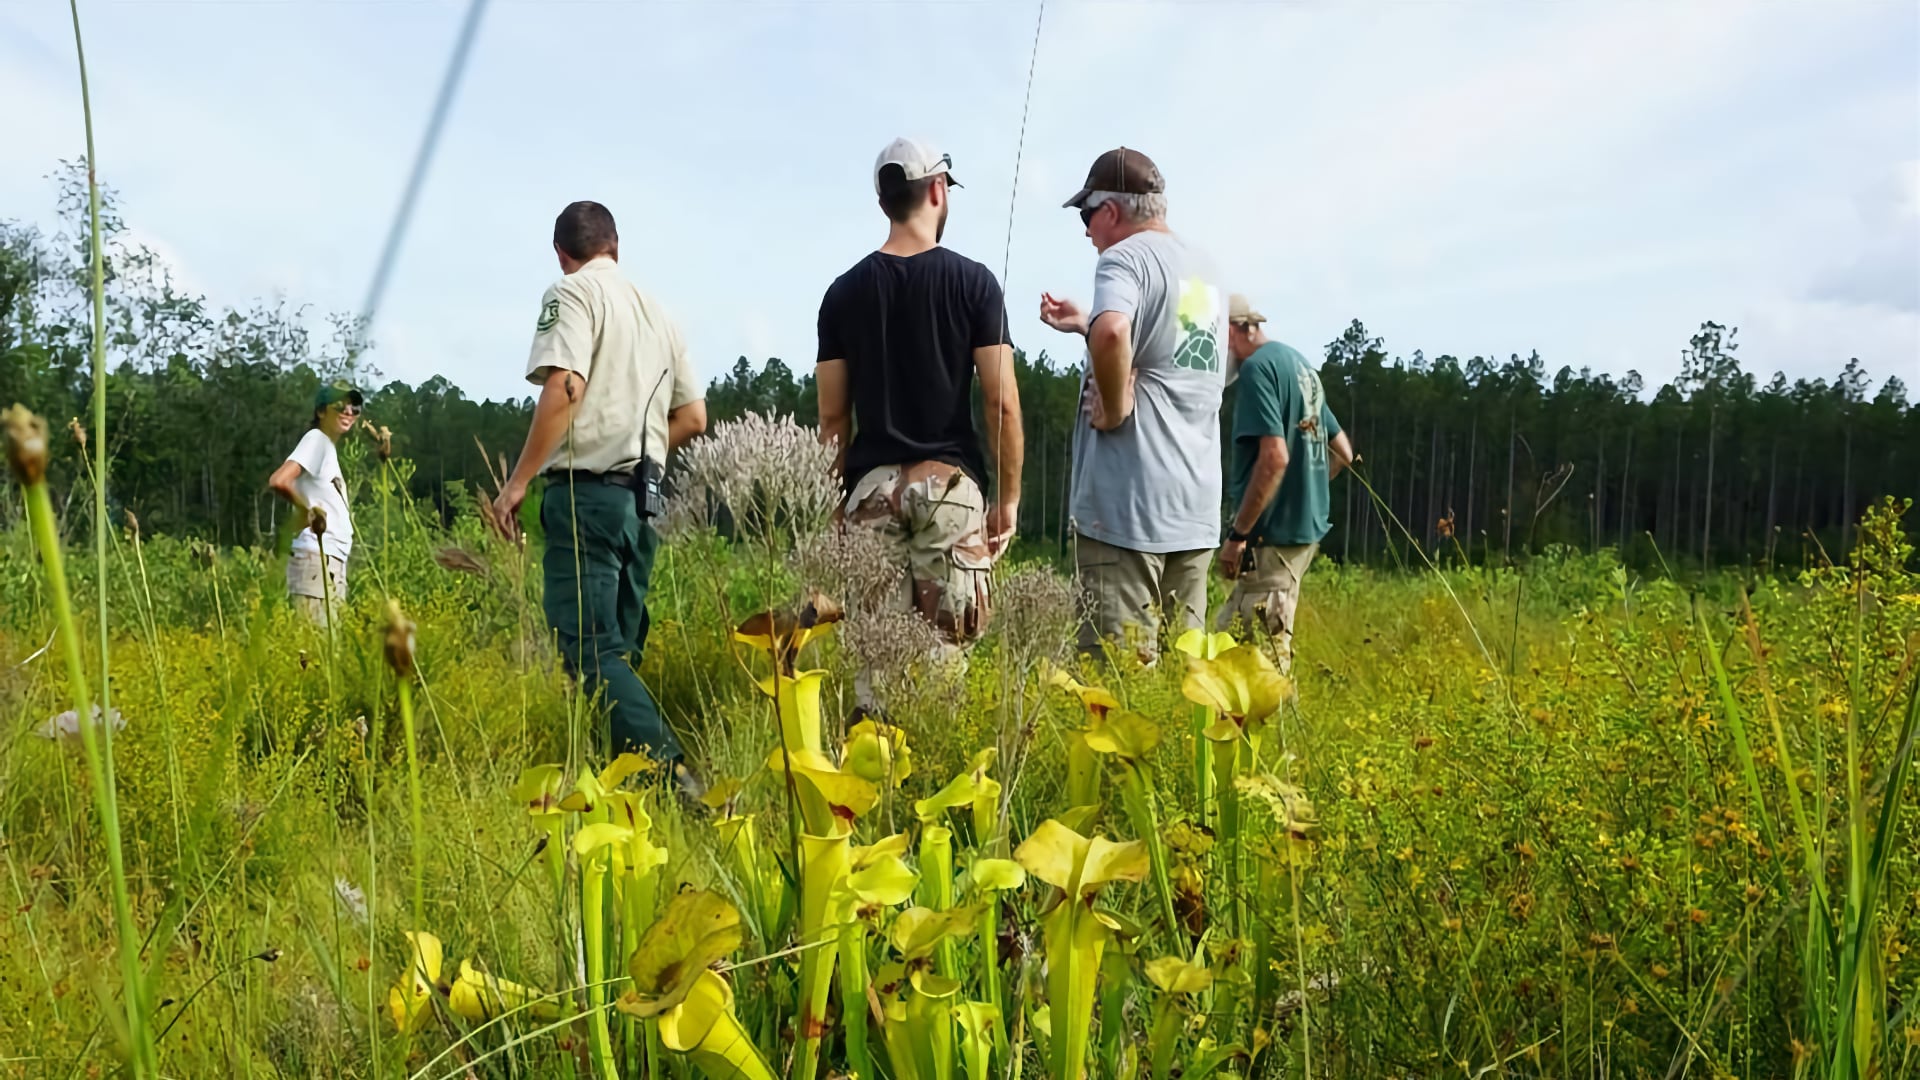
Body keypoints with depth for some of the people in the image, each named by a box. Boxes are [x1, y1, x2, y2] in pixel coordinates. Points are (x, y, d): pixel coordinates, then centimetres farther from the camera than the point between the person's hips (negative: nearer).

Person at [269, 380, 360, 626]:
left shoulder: (329, 447, 19)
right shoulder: (316, 439, -7)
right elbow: (278, 481, -22)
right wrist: (307, 511, -10)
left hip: (333, 562, 9)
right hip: (315, 560, -9)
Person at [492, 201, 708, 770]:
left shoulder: (572, 293, -2)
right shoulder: (657, 312, 19)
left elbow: (564, 387, -17)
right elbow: (693, 417, 18)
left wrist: (518, 481, -14)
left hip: (587, 491, -7)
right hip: (643, 498, 7)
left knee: (591, 649, -11)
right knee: (619, 648, 13)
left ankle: (672, 770, -24)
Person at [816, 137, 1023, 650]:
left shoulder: (845, 291, 6)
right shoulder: (973, 281, -1)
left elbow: (833, 417, 6)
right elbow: (1001, 404, -5)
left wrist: (838, 499, 14)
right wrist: (1008, 497, 3)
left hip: (871, 485, 2)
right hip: (950, 482, -2)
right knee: (944, 648, 1)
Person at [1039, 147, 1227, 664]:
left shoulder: (1125, 257, -9)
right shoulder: (1205, 269, 16)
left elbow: (1112, 335, -32)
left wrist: (1113, 408, -17)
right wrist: (1085, 324, 30)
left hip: (1127, 504, -8)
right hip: (1196, 507, 8)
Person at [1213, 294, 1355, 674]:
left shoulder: (1257, 367, -12)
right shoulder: (1300, 364, 16)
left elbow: (1274, 457, -23)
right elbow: (1343, 452, 22)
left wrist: (1237, 534, -19)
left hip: (1273, 533, -9)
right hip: (1306, 527, 9)